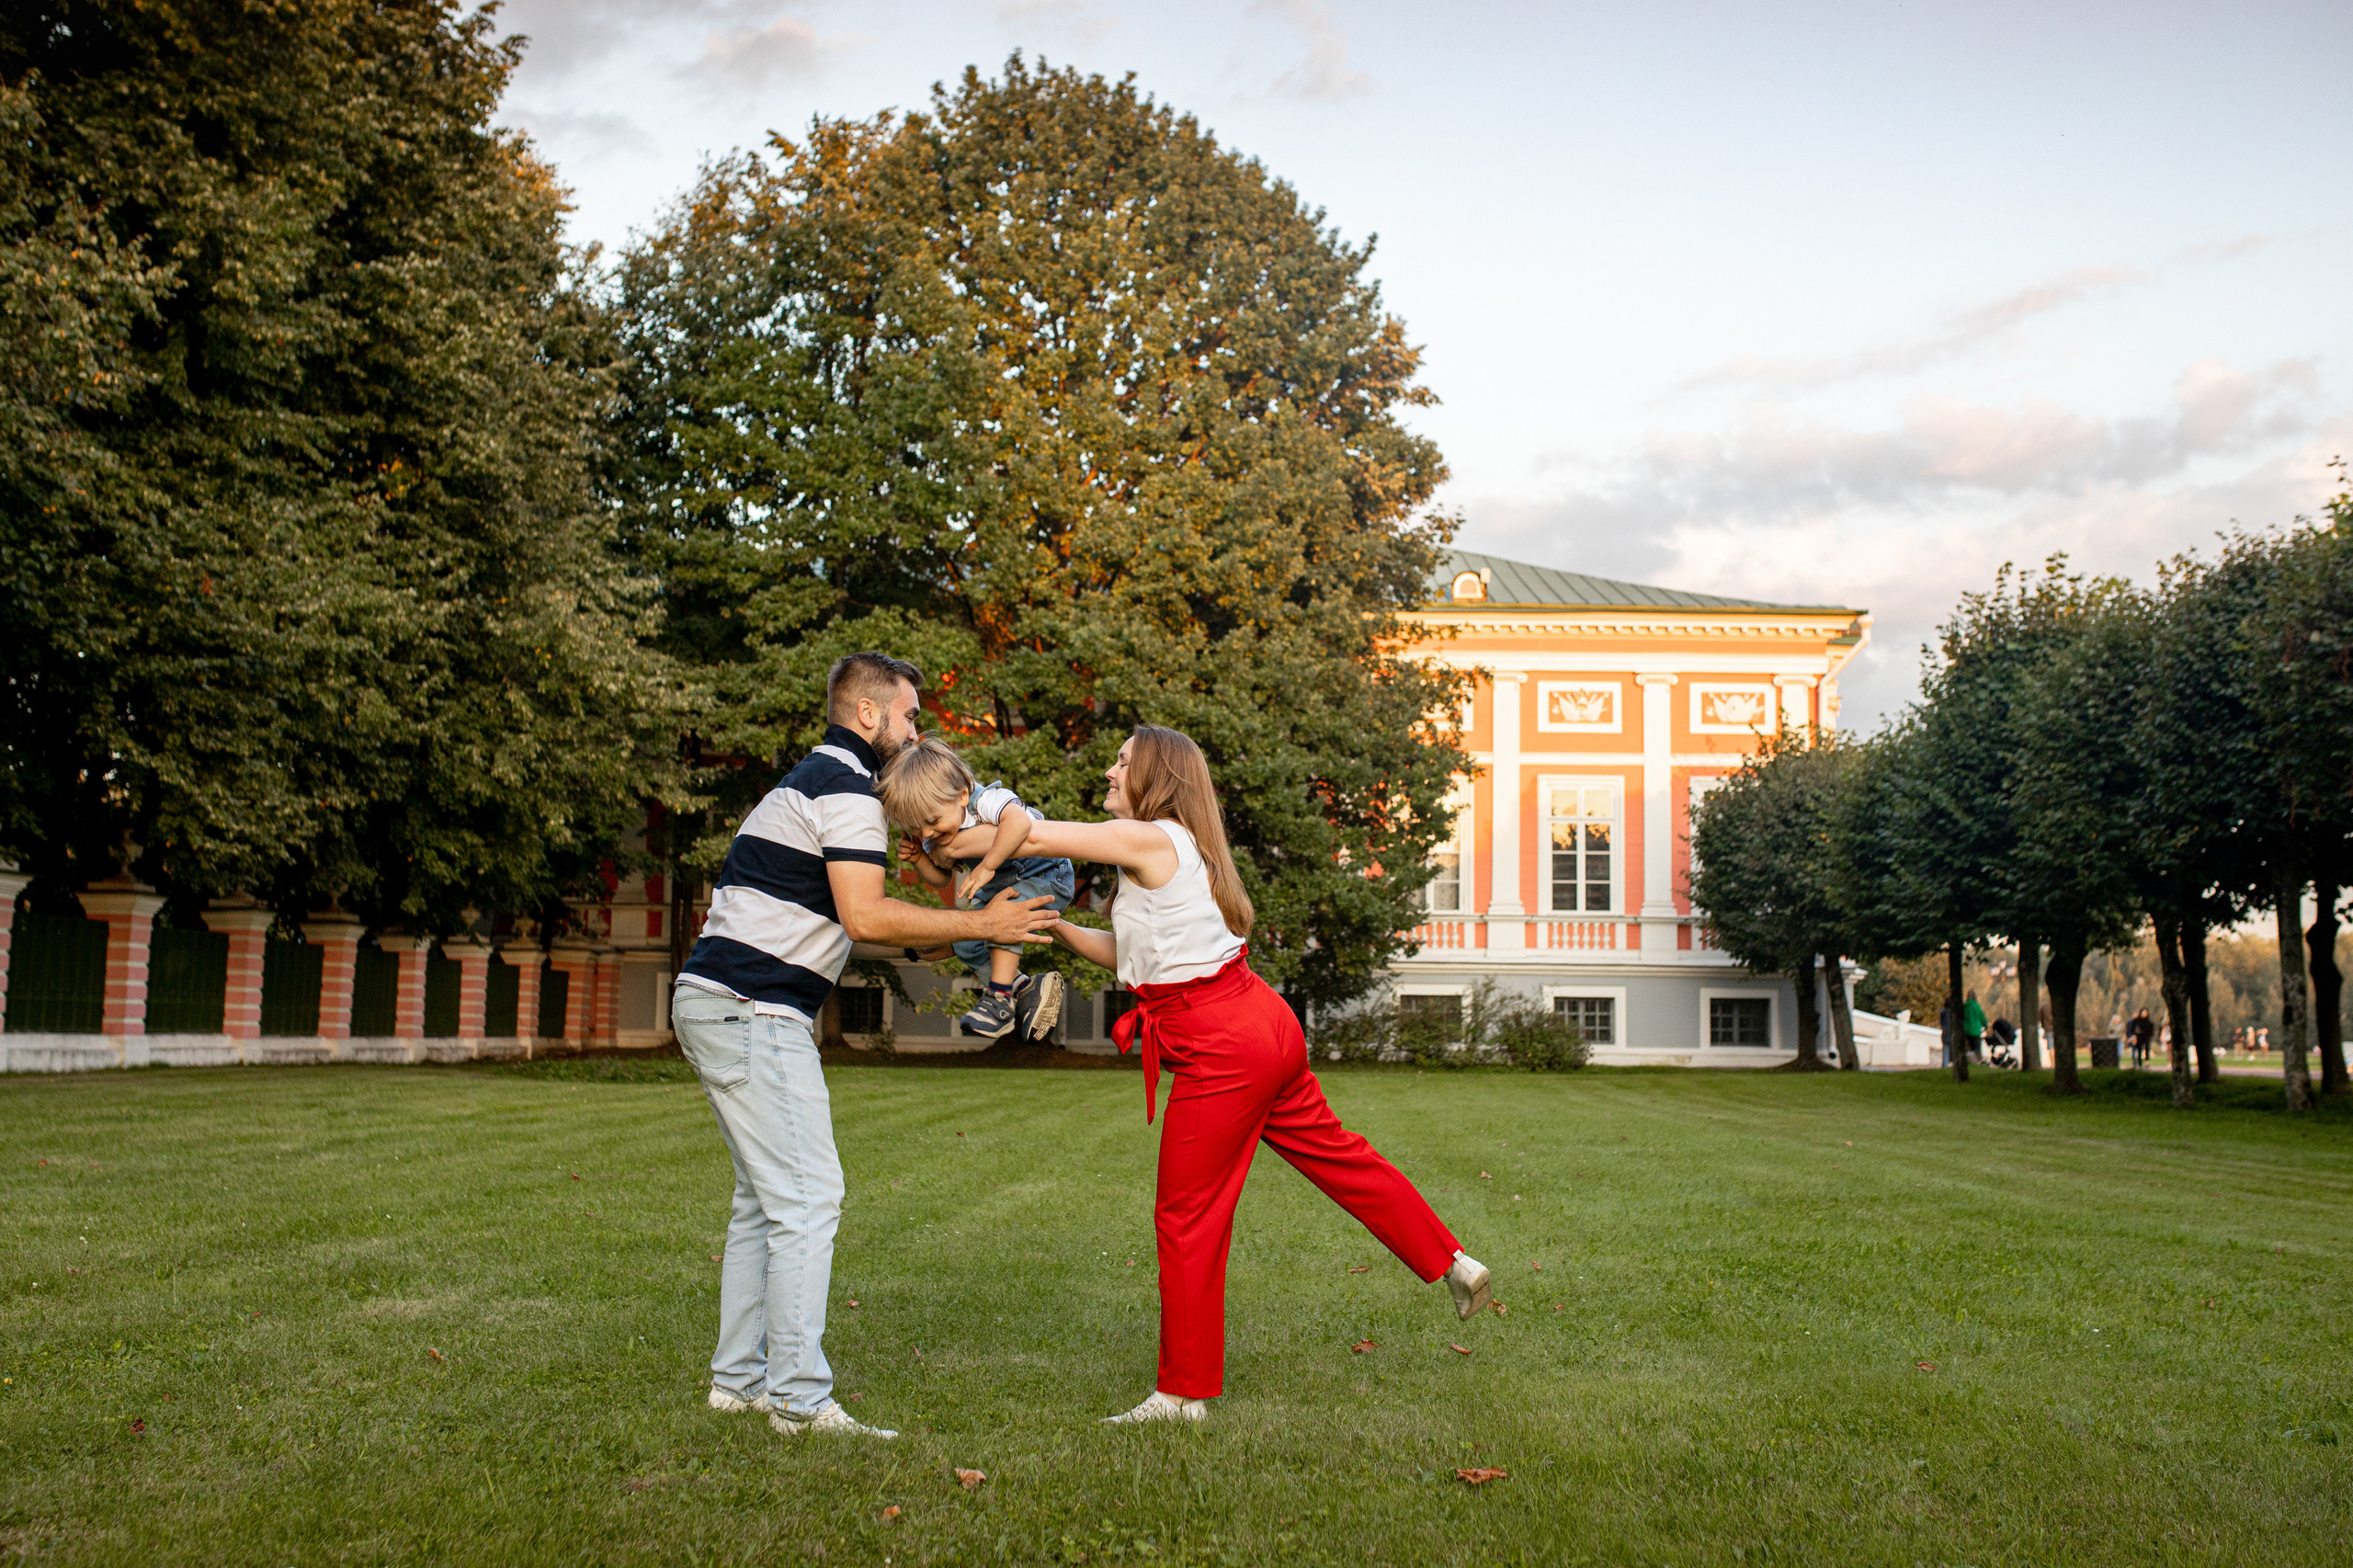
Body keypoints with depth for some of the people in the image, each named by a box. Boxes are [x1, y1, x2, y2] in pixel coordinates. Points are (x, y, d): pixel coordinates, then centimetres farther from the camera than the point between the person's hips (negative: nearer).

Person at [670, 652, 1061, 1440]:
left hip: (717, 1005, 11)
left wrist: (938, 947, 23)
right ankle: (800, 1398, -11)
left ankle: (739, 1377, 18)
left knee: (764, 1199, 14)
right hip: (752, 1011, -11)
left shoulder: (810, 782, 24)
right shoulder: (846, 787, -9)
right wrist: (980, 925, -12)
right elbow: (865, 917, -19)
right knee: (807, 1198, -11)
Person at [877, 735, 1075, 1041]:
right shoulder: (933, 836, -9)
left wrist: (987, 867, -50)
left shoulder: (987, 801, -34)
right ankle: (1027, 989, 7)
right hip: (999, 887, 8)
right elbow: (941, 879, 4)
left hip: (1048, 879, -8)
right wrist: (918, 859, -16)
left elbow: (1019, 821, -56)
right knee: (965, 944, -2)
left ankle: (1001, 998, -25)